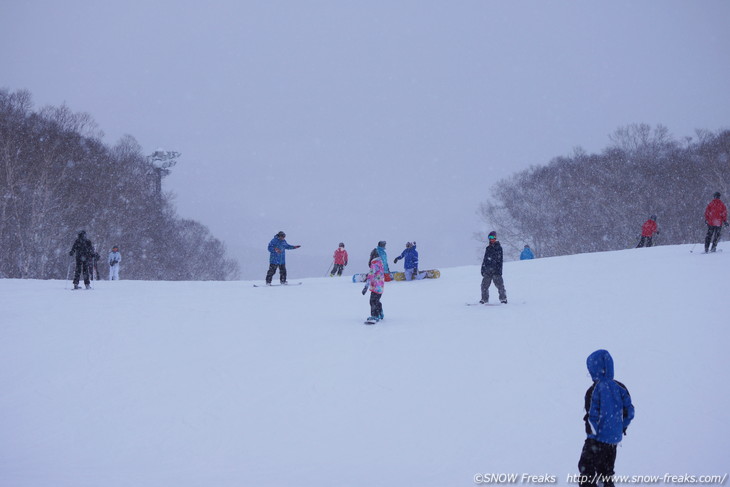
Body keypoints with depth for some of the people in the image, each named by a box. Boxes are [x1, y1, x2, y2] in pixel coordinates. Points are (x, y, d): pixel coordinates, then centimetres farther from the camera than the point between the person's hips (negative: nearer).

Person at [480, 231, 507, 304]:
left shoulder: (498, 247, -2)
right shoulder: (488, 248, 18)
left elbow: (500, 259, -9)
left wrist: (499, 269, -16)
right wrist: (483, 268, 18)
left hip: (495, 270, -7)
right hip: (487, 270, 7)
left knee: (499, 284, -7)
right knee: (484, 285, 5)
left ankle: (503, 299, -2)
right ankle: (484, 299, 12)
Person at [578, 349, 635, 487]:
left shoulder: (594, 390, -16)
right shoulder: (620, 387, 1)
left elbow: (592, 416, -16)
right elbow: (629, 412, 4)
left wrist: (593, 434, -5)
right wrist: (622, 427, 17)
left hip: (597, 439, -6)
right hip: (615, 438, 6)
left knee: (586, 469, 3)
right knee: (606, 471, 19)